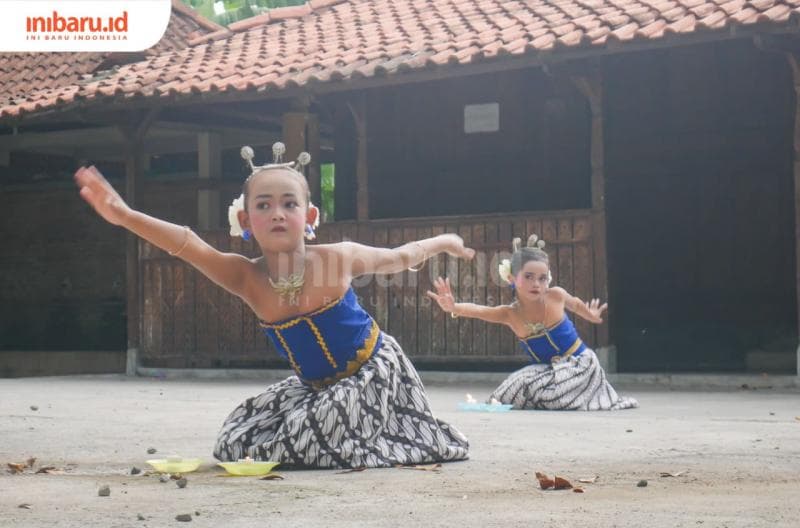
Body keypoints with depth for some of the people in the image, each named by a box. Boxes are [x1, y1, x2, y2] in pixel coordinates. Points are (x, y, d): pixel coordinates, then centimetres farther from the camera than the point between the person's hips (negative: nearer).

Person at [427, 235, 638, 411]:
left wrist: (592, 317, 20)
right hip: (548, 369, 3)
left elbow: (576, 304, 9)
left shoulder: (556, 296, -17)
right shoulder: (510, 314, -16)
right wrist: (453, 307, -55)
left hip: (580, 363, -3)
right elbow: (477, 310, -36)